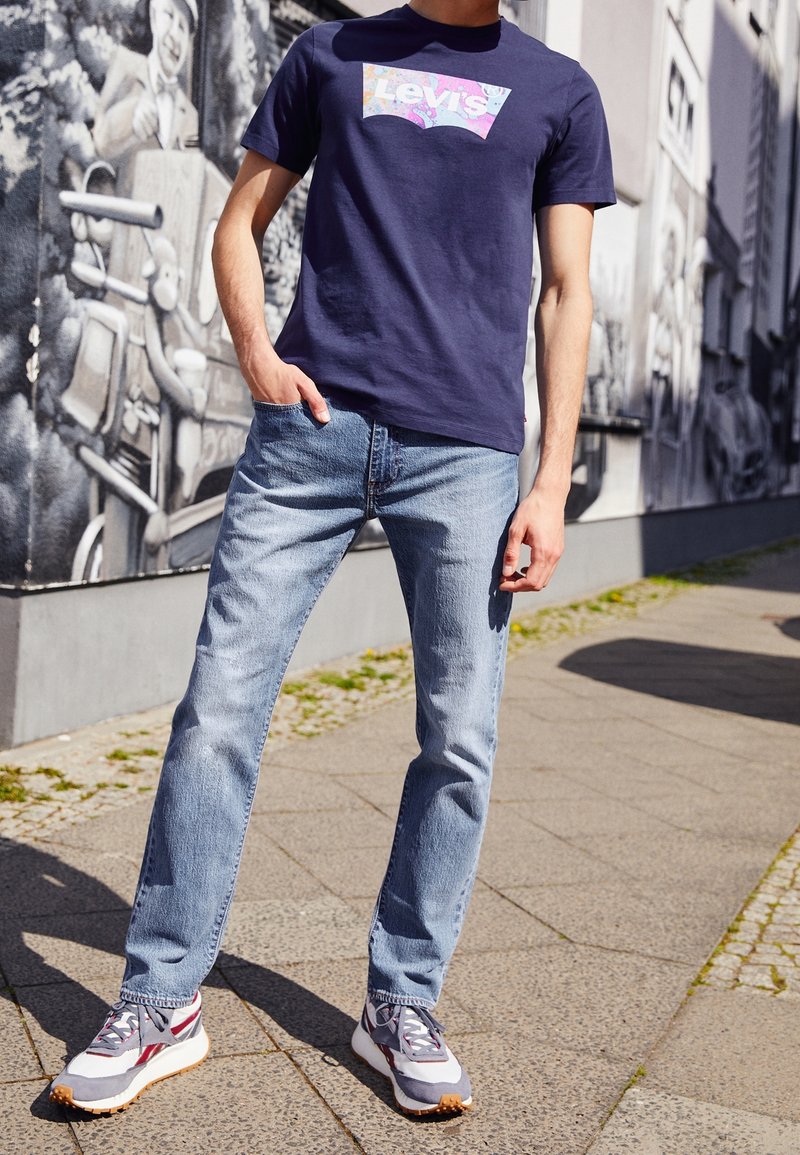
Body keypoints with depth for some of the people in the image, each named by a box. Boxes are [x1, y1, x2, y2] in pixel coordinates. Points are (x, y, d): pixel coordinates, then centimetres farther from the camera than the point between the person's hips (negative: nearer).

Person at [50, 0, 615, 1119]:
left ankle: (401, 1005, 17)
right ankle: (161, 1001, 10)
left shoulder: (559, 91, 14)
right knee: (219, 707, -4)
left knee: (460, 742, 0)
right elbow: (242, 222, 18)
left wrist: (553, 483, -1)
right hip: (310, 427, 0)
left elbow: (565, 293, 9)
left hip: (466, 449, 0)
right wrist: (256, 353, -2)